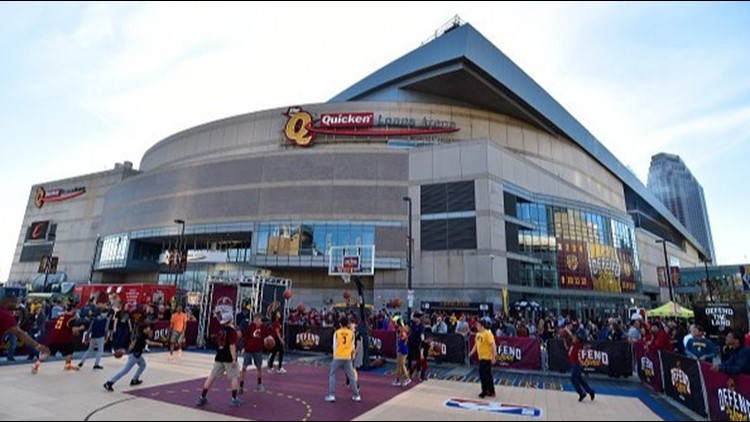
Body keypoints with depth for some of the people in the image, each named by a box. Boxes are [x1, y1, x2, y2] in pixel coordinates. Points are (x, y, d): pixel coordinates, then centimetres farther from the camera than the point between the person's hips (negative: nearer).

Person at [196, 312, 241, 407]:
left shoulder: (220, 330, 7)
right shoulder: (232, 331, -12)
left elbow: (217, 343, 18)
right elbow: (232, 345, -18)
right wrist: (234, 358, -17)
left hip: (219, 357, 6)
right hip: (229, 358, -6)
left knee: (211, 377, 11)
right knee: (233, 377, 5)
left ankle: (202, 397, 15)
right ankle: (234, 399, 6)